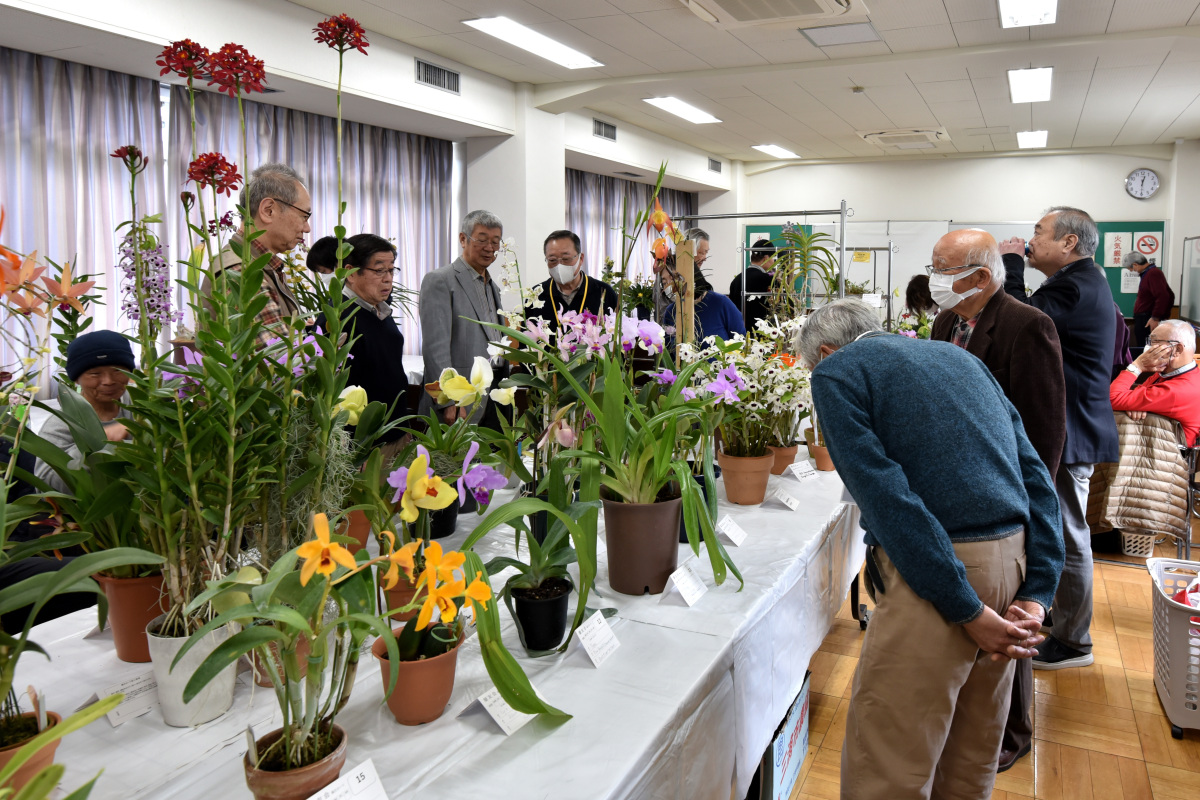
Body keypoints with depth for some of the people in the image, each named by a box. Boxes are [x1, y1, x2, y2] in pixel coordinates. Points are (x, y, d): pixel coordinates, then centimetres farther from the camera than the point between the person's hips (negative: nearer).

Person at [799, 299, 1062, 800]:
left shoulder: (835, 373, -1)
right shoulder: (958, 356, 20)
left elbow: (885, 495, -14)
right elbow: (1034, 473, 12)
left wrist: (967, 610, -12)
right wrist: (1037, 593, 6)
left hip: (937, 568, -8)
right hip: (1015, 553, 8)